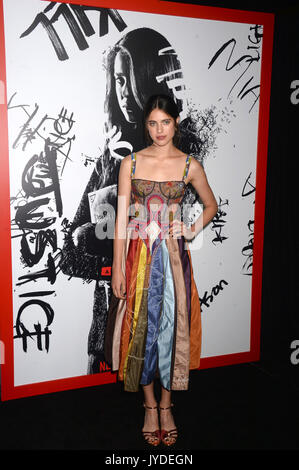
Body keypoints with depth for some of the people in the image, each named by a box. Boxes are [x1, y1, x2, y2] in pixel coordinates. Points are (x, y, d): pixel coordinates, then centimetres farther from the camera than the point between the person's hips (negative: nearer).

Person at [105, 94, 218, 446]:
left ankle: (166, 406, 26)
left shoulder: (189, 166, 2)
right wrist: (118, 267, -5)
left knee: (170, 328, 6)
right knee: (141, 328, 7)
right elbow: (121, 216, -1)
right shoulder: (131, 163, 1)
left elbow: (211, 205, 16)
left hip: (173, 255, 0)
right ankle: (150, 405, 26)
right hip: (138, 254, 0)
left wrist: (194, 229, -3)